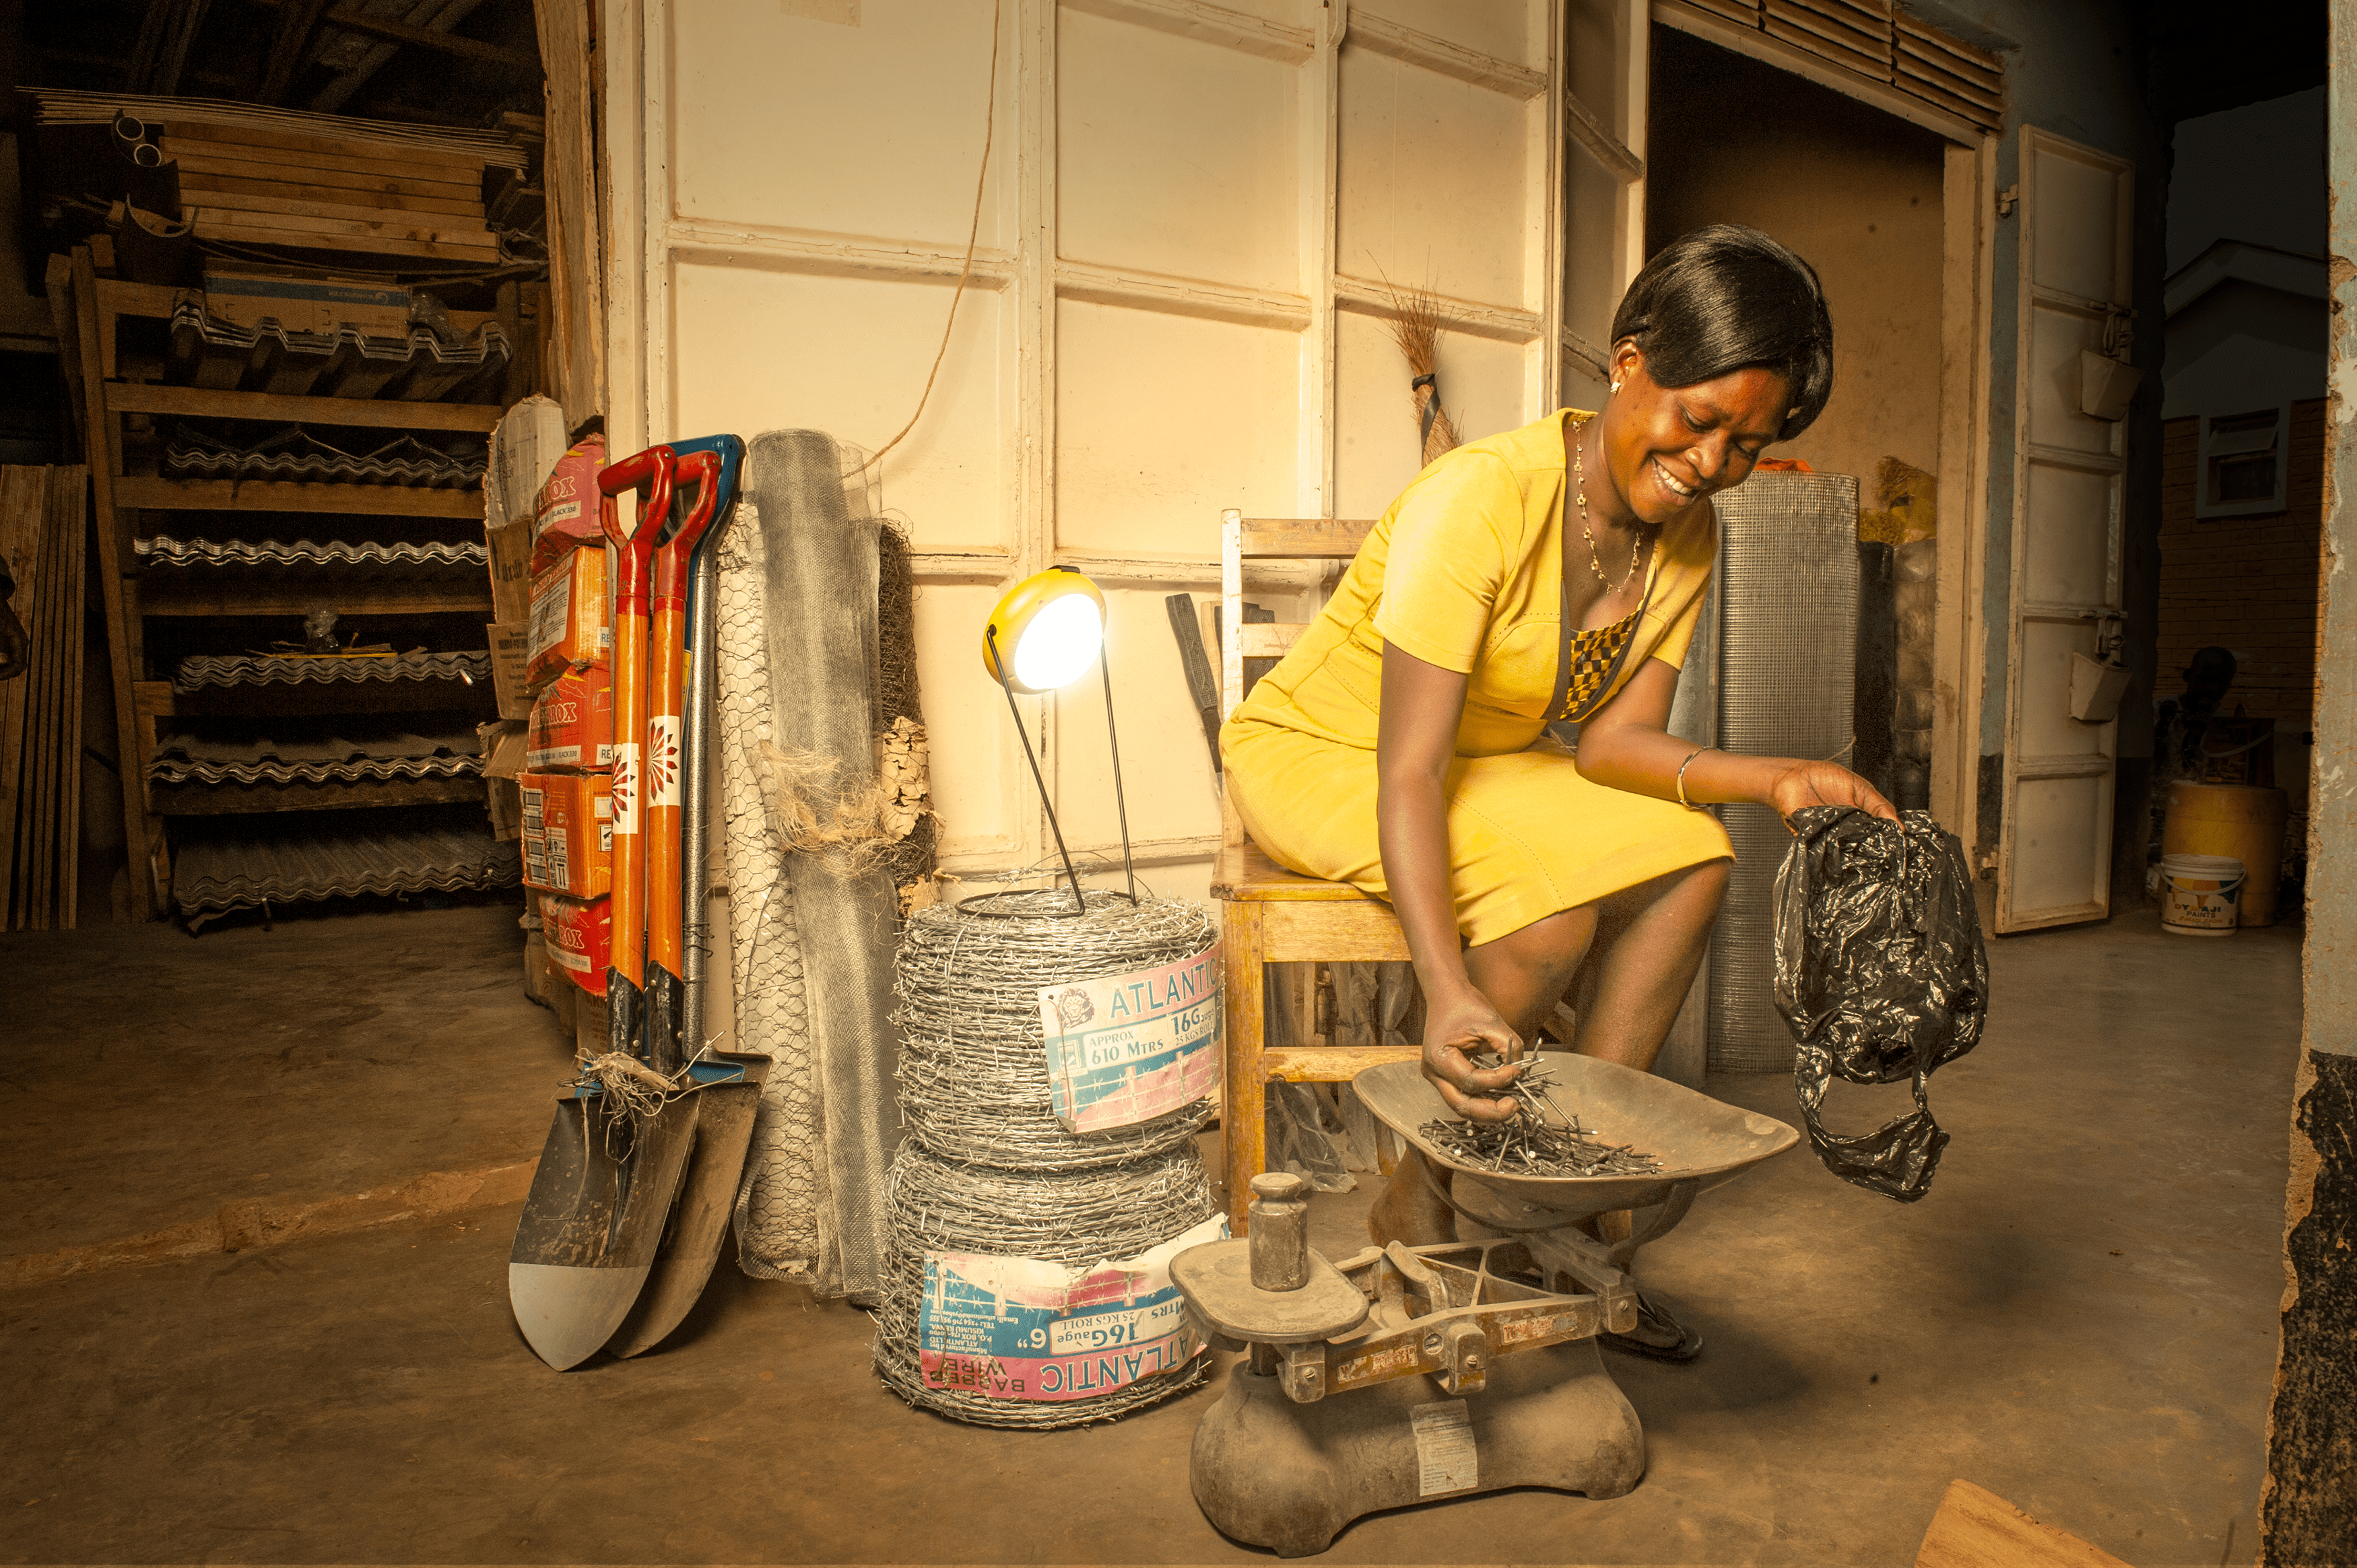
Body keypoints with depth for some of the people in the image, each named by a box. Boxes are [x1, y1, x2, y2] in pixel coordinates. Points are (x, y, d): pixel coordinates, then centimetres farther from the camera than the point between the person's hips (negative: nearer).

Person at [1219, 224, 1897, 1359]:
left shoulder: (1687, 537, -4)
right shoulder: (1482, 498, -29)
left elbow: (1615, 737, -8)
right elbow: (1409, 772, -35)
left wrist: (1776, 781, -25)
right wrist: (1449, 993, -45)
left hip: (1477, 765, 7)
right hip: (1314, 756, -7)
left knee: (1689, 853, -14)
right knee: (1555, 882, -29)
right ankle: (1417, 1213, -10)